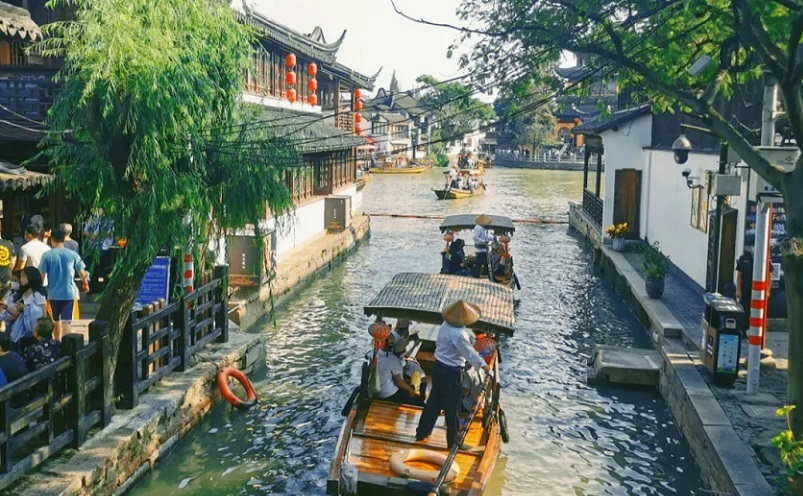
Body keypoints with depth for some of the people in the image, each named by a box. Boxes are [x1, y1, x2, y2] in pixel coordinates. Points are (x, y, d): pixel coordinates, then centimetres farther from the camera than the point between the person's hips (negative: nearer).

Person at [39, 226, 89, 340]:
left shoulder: (47, 255, -7)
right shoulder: (72, 254, -5)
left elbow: (42, 275, -6)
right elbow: (81, 272, 2)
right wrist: (85, 284, 21)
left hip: (53, 293, 1)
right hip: (68, 293, -1)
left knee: (56, 320, 20)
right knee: (66, 321, -4)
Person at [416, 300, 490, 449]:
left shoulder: (447, 324, -2)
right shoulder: (458, 334, -28)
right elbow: (470, 353, -21)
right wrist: (485, 366, -7)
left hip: (438, 367, 8)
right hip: (450, 373, -8)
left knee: (434, 402, 21)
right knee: (452, 408, 7)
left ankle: (422, 432, 32)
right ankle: (453, 442, 20)